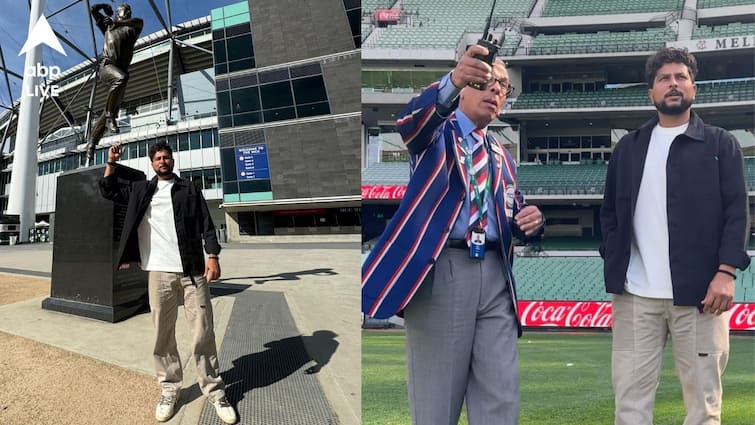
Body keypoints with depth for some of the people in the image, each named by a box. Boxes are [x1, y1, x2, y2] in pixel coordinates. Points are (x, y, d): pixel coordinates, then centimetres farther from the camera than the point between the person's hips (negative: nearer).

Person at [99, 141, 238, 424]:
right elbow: (108, 190, 24)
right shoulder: (140, 190, 15)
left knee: (203, 333, -1)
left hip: (193, 271, -2)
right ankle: (169, 390, 18)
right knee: (163, 335, 6)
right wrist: (111, 162, 12)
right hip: (159, 273, 2)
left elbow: (206, 225, 4)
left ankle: (214, 391, 9)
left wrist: (213, 256, -8)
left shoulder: (189, 190, 9)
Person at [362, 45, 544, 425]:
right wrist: (452, 81, -40)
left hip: (495, 274, 5)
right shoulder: (437, 131, 5)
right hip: (440, 270, -5)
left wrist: (531, 221, -2)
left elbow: (515, 220, 23)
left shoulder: (502, 156, 21)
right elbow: (410, 122, -21)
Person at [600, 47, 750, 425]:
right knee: (630, 393, 3)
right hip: (635, 294, 2)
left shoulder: (721, 144, 8)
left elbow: (736, 211, 0)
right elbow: (609, 210, 16)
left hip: (699, 292, -1)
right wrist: (613, 261, 3)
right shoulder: (628, 147, 14)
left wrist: (726, 271, -11)